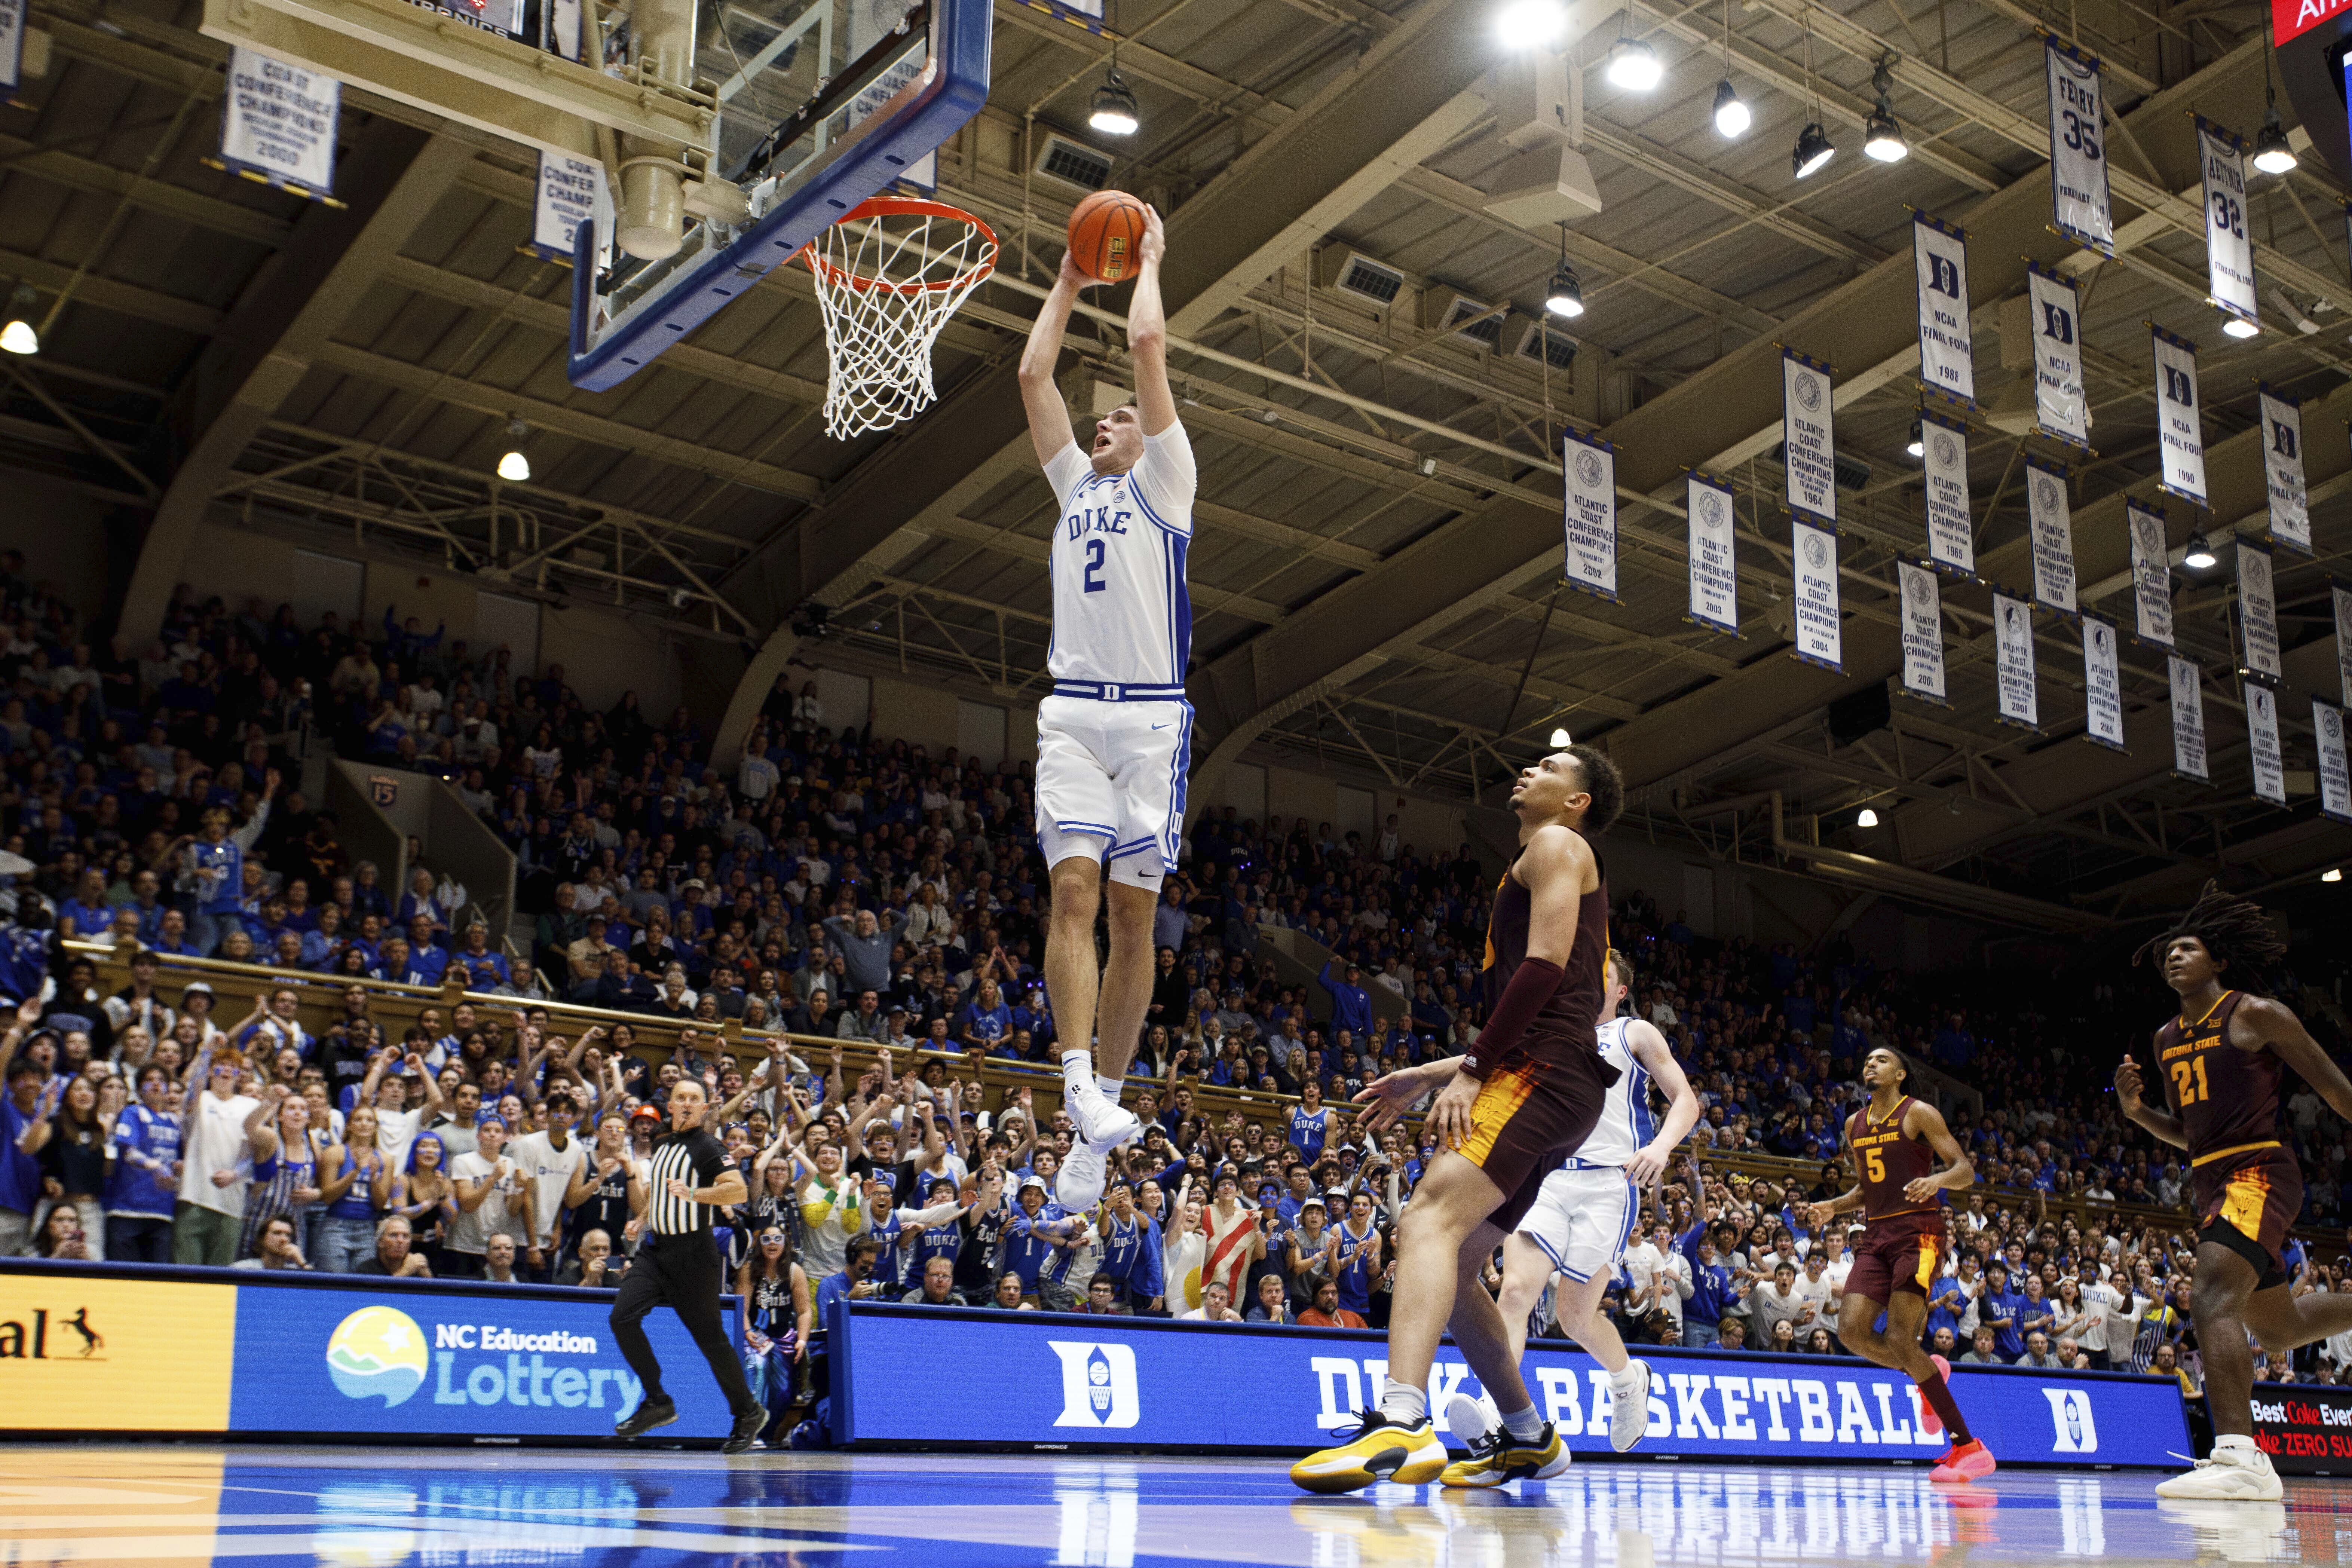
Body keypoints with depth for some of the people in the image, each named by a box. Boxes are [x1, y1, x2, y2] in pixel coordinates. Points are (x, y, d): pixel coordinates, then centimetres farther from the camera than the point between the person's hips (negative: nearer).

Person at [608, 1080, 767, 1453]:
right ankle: (657, 1403, 2)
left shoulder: (706, 1147, -11)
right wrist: (643, 1219, 20)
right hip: (655, 1247, 7)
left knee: (710, 1336, -1)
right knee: (623, 1317, -10)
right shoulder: (661, 1145, 13)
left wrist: (693, 1193, -31)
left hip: (692, 1254, -7)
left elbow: (738, 1190, -23)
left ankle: (748, 1412, 16)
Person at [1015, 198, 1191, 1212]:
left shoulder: (1163, 481, 9)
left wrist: (1148, 263, 14)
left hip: (1150, 714, -4)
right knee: (1073, 891, -12)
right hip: (1073, 713, 4)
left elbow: (1148, 345, 1)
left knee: (1133, 912, -2)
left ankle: (1098, 1120, 0)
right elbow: (1033, 374, 21)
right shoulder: (1076, 484, 22)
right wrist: (1070, 282, 26)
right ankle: (1081, 1086, -19)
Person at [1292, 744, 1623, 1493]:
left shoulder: (1557, 845, 4)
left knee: (1431, 1215, -29)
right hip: (1538, 1077, 10)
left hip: (1544, 1070, -10)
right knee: (1453, 1270, 14)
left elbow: (1545, 964, -12)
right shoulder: (1534, 871, 32)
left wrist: (1472, 1069, -17)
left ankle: (1401, 1423, -47)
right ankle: (1529, 1436, 26)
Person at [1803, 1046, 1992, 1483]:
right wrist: (1833, 1207, 9)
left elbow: (1966, 1170, -6)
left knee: (1899, 1340, -16)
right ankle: (1926, 1375, 19)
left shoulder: (1918, 1114, -1)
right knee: (1852, 1330, -11)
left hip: (1918, 1232, -6)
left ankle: (1969, 1447, -8)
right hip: (1876, 1234, 7)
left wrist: (1937, 1180, -27)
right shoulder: (1855, 1125, 18)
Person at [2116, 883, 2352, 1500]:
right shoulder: (2166, 1039, 16)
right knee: (2276, 1327, 19)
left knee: (2213, 1298, -28)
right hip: (2211, 1182, 8)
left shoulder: (2255, 1014, -4)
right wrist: (2138, 1111, 4)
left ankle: (2241, 1458, -37)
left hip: (2258, 1174, -8)